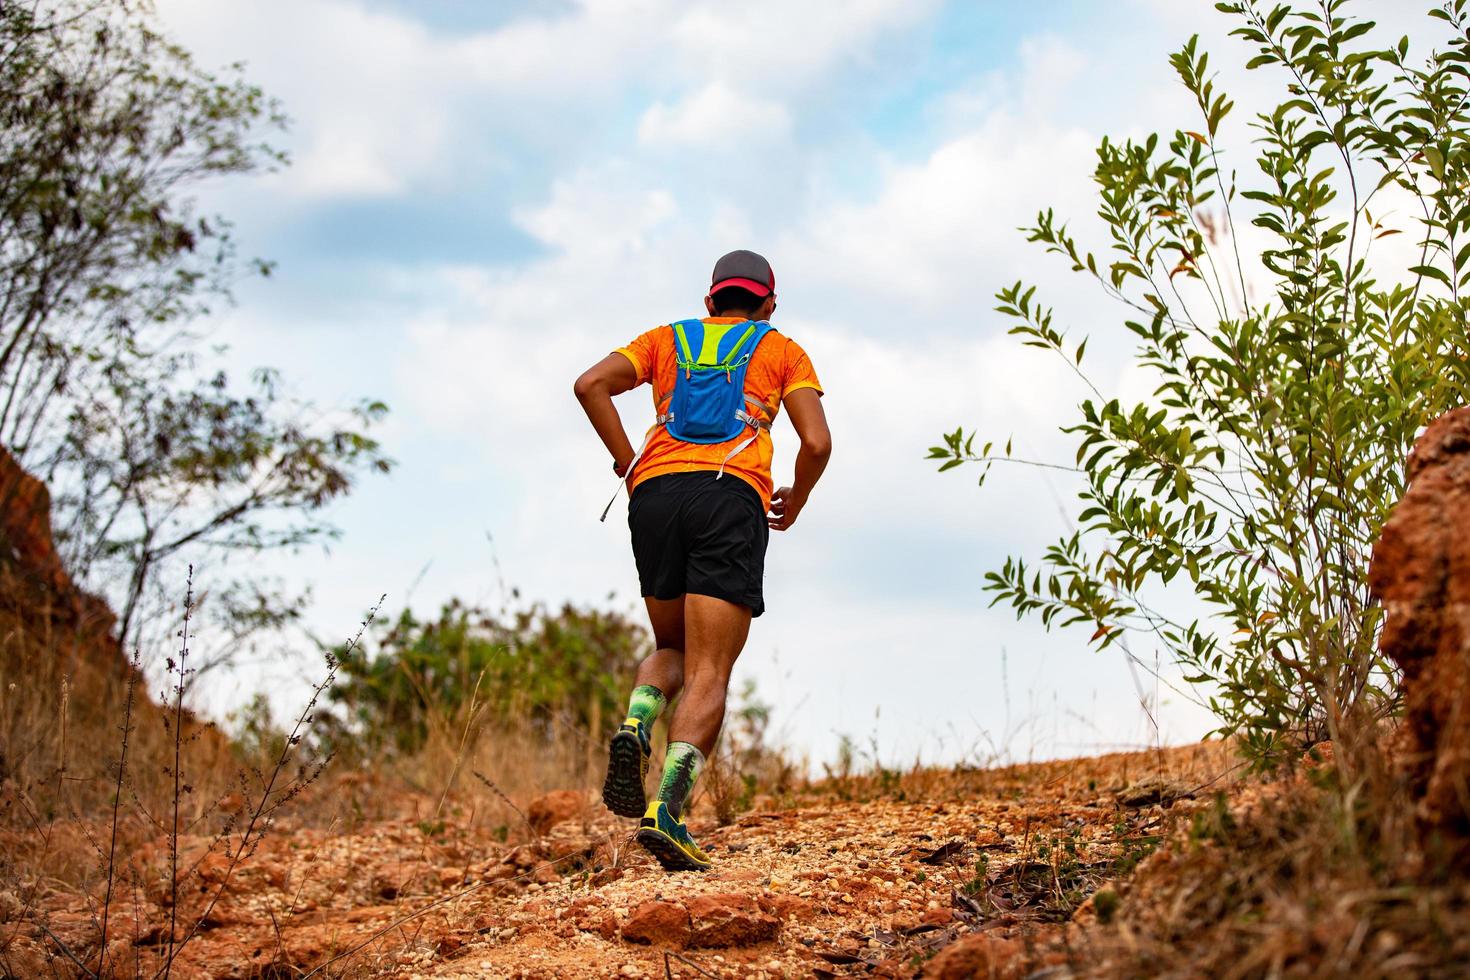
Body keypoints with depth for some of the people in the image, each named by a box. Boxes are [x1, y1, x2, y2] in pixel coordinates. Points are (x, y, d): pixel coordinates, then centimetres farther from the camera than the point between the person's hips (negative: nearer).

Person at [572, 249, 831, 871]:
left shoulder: (668, 339, 27)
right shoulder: (782, 350, 22)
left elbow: (591, 384, 8)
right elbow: (816, 443, 7)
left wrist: (626, 461, 13)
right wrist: (795, 503, 23)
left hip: (654, 493, 3)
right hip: (732, 498, -3)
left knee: (673, 650, 22)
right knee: (708, 676, -7)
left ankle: (635, 726, -9)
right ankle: (666, 808, -27)